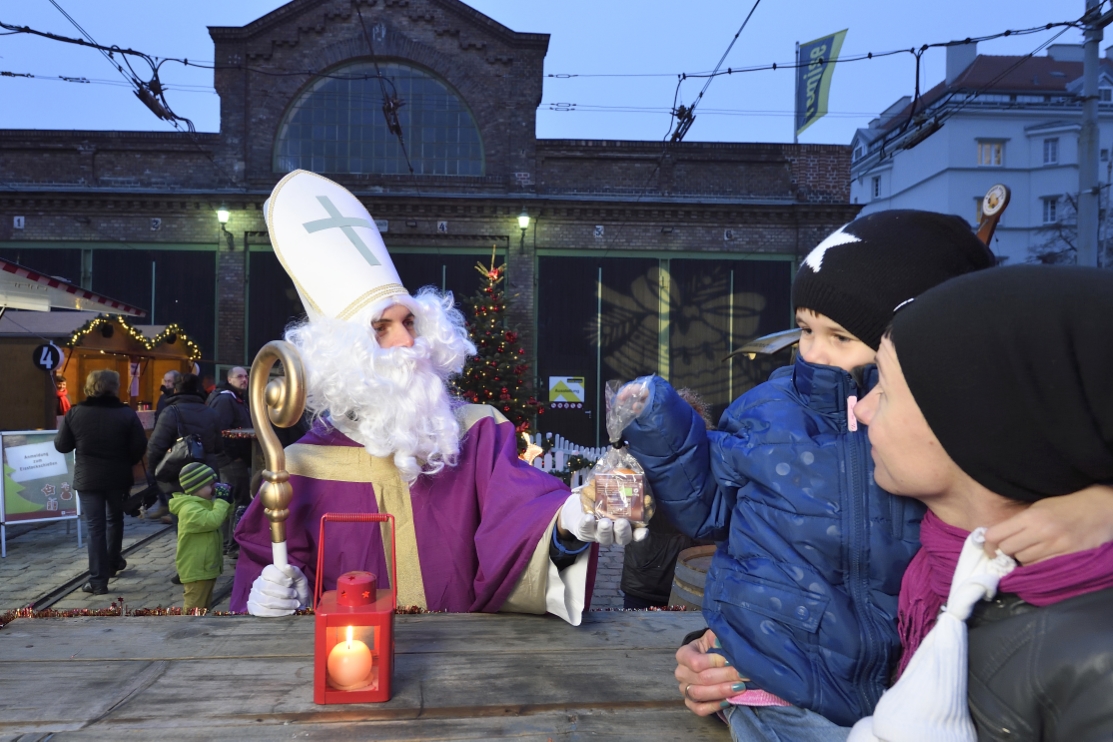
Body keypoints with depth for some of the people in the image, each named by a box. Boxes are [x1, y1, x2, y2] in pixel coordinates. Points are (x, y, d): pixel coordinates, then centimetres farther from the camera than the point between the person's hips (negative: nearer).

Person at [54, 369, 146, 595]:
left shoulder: (75, 413, -5)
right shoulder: (126, 413, -8)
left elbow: (61, 445, 0)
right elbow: (139, 446, -9)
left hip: (87, 479, 0)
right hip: (118, 477, 0)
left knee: (95, 527, 1)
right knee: (114, 519, 23)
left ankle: (98, 580, -1)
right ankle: (113, 562, 34)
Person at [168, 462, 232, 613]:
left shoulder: (203, 503, 11)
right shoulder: (189, 509, -22)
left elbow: (219, 516, 23)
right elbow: (212, 520, -34)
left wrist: (227, 502, 4)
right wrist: (222, 501, -22)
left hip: (206, 567, 10)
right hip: (196, 570, -10)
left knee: (204, 606, 20)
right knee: (194, 609, -3)